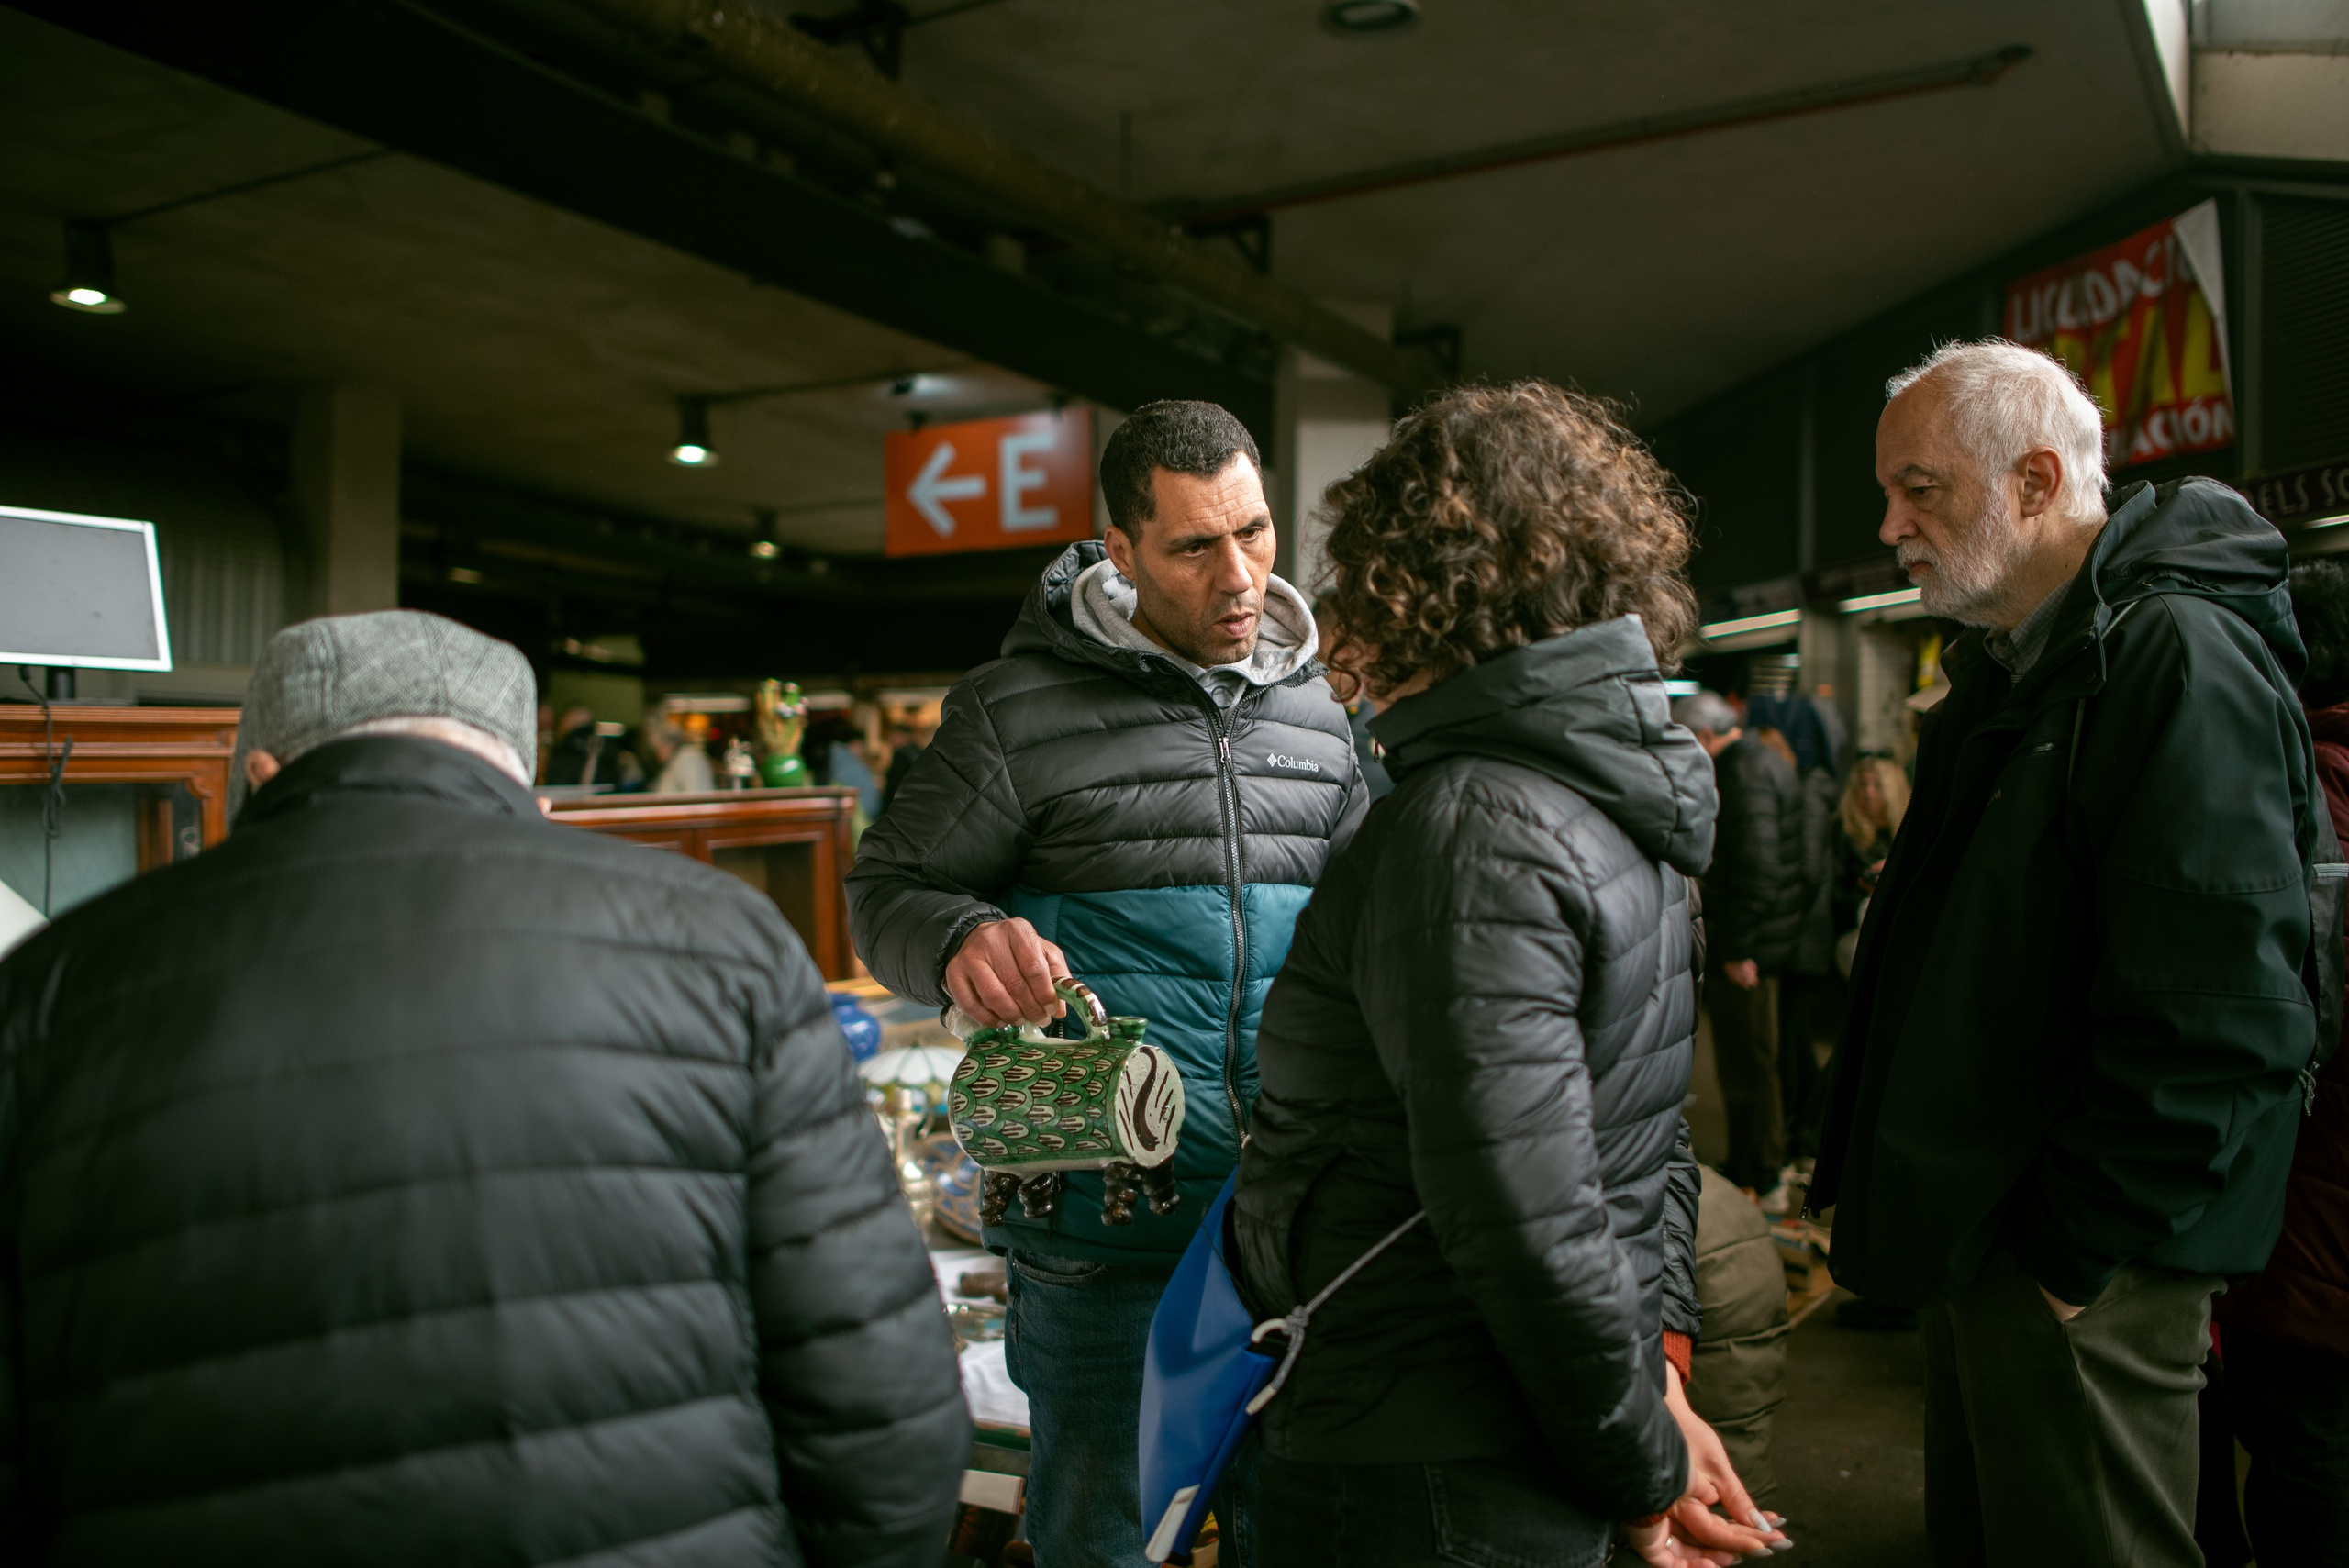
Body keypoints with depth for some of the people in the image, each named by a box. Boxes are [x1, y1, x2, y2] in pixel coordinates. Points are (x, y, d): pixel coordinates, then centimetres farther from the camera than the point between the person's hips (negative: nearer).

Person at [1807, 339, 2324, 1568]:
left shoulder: (2179, 658, -19)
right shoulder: (2005, 664, 13)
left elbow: (2212, 1018, -25)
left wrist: (2072, 1252, -19)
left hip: (2076, 1271, -9)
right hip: (1976, 1234, 9)